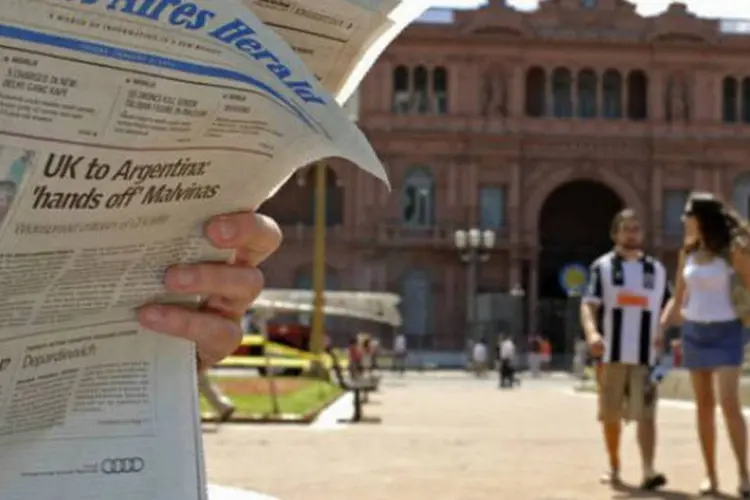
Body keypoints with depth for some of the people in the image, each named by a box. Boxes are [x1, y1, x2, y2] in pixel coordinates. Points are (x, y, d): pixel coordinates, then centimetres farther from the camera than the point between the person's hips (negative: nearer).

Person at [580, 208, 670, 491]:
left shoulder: (656, 269, 11)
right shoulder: (602, 266, 3)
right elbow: (588, 305, -7)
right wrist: (592, 332, -25)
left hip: (645, 354, 1)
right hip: (611, 353, 0)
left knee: (645, 414, -10)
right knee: (610, 414, 9)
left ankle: (648, 472, -14)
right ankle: (614, 467, 25)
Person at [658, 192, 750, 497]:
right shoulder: (688, 252, 8)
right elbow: (679, 298, 13)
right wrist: (660, 329, 6)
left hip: (725, 332, -5)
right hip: (693, 332, 5)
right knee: (704, 406, 6)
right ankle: (710, 475, 11)